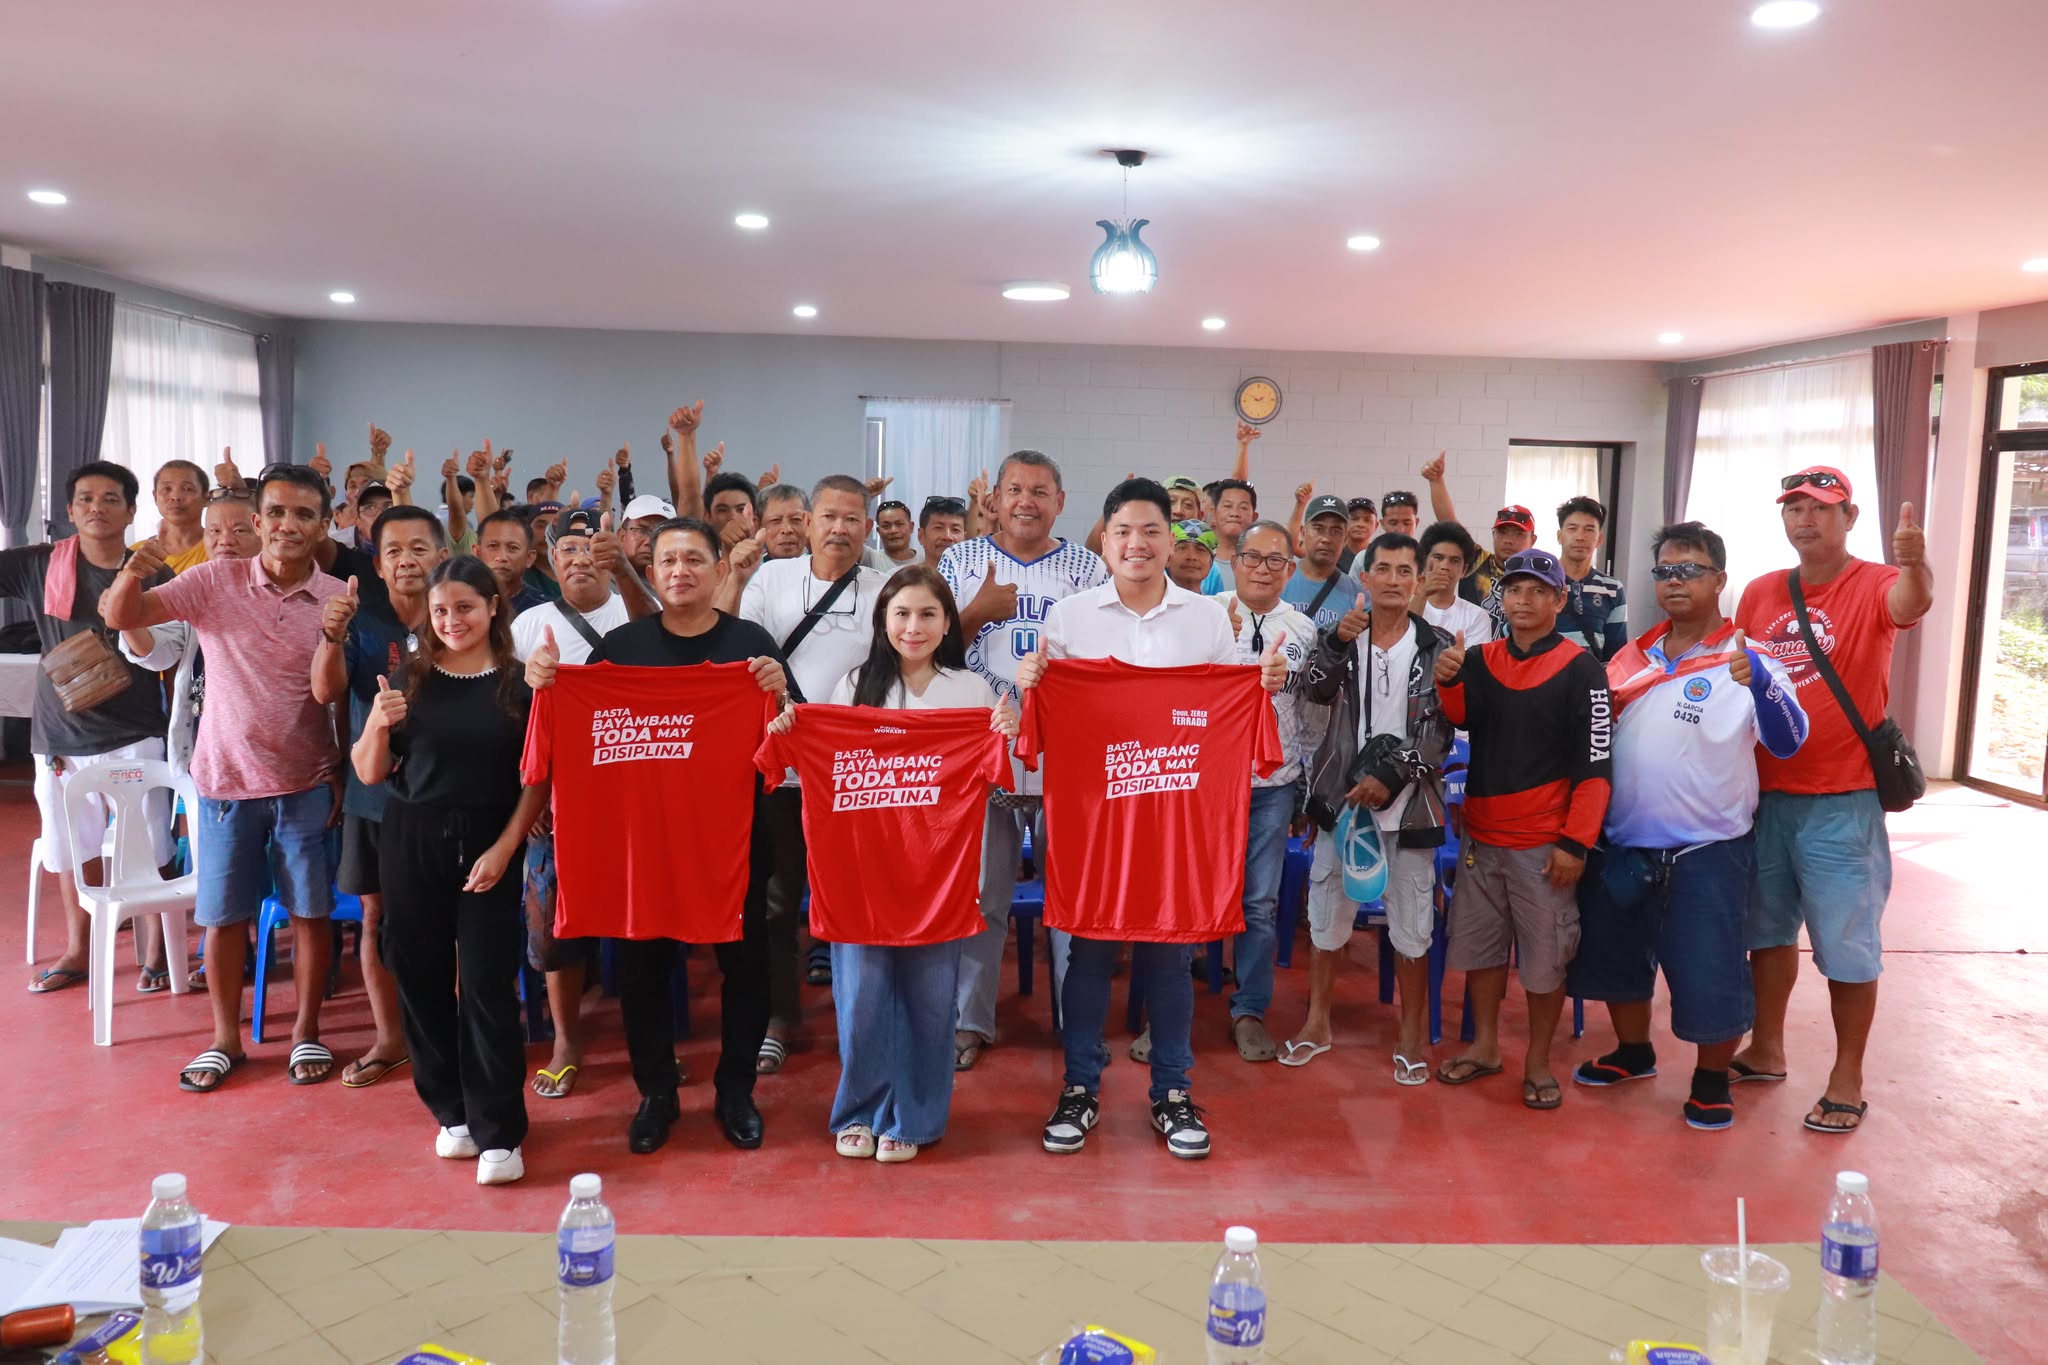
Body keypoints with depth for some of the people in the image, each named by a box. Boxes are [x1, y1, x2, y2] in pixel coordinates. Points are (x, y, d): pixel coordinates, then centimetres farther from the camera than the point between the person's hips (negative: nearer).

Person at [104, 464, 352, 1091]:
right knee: (223, 916, 11)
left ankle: (306, 1032, 25)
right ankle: (225, 1038, 27)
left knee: (311, 911, 9)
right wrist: (131, 575, -33)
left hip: (307, 784, 0)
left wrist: (347, 778, -5)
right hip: (226, 780, 0)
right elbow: (122, 617, -10)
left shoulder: (341, 597, -6)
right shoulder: (215, 580, -6)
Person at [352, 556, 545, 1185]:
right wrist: (377, 724, -14)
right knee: (423, 979, 8)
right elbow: (370, 774, 5)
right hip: (411, 843, 3)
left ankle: (498, 1131, 5)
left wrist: (504, 847, -11)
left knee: (488, 982, -3)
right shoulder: (408, 677, 2)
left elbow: (536, 778, -2)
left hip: (487, 845, -2)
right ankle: (453, 1112, 24)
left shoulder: (519, 683, -3)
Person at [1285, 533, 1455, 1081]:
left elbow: (1440, 730, -4)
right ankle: (1317, 1022, 25)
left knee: (1411, 924, 5)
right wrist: (1337, 641, -27)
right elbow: (1317, 691, -12)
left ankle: (1412, 1034, 20)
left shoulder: (1437, 646, 2)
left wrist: (1390, 775, -14)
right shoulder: (1345, 635, 6)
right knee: (1327, 913, 10)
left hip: (1408, 803, -1)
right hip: (1342, 796, 2)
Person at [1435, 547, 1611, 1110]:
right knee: (1478, 942, 14)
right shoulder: (1480, 659, 6)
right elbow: (1459, 717, -11)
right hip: (1481, 833, 5)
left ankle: (1538, 1062, 21)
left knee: (1545, 955, 4)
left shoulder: (1581, 670, -7)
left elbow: (1594, 764, -10)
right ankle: (1484, 1045, 30)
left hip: (1545, 843, -4)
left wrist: (1575, 842, -14)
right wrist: (1447, 681, -32)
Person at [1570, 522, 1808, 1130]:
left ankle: (1712, 1079, 25)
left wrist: (1759, 681, -41)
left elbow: (1786, 743, -23)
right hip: (1623, 843, 6)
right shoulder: (1633, 658, 6)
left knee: (1709, 971, 2)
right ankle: (1633, 1052, 40)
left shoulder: (1745, 661, -9)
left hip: (1708, 850, -5)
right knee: (1616, 953, 18)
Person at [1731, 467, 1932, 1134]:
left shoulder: (1874, 584, -9)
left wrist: (1916, 564, -55)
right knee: (1767, 927, 17)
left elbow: (1910, 605, -32)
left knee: (1846, 942, 3)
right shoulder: (1759, 593, 5)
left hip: (1841, 801, -5)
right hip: (1765, 793, 5)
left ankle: (1847, 1080, 18)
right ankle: (1766, 1050, 33)